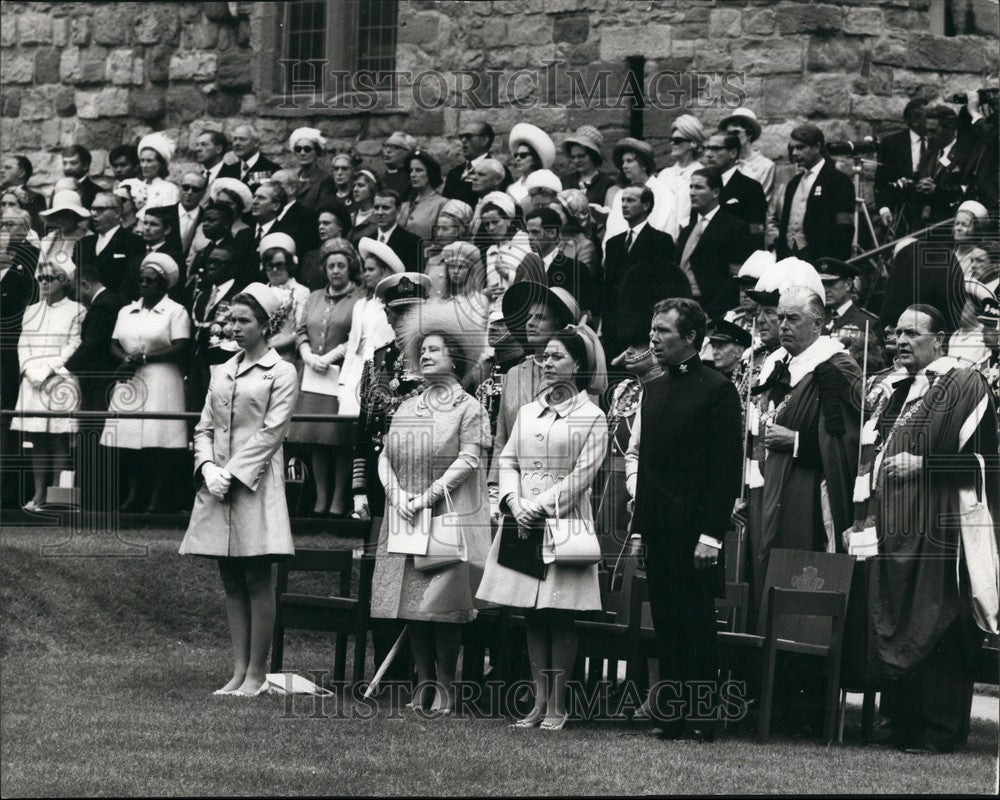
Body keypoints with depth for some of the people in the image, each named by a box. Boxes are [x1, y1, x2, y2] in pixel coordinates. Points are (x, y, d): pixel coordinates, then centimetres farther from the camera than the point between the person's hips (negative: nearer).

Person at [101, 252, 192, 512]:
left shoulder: (175, 311, 1)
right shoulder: (127, 312, 19)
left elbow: (181, 348, -9)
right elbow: (114, 344, 13)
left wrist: (142, 359, -12)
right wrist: (125, 360, -9)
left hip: (160, 381, -5)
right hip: (130, 382, 5)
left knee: (157, 440, -10)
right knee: (128, 442, -2)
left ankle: (159, 498, -9)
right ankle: (134, 494, 2)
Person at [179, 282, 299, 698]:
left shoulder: (280, 372, -1)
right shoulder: (222, 373, 17)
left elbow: (271, 432, -9)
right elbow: (204, 428, 14)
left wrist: (233, 473, -14)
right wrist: (208, 468, -4)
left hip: (255, 483, -6)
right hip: (218, 482, 6)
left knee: (257, 581, -4)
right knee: (232, 582, 6)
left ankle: (257, 674, -2)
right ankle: (239, 671, 7)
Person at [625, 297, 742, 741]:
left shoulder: (717, 390, -7)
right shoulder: (653, 391, 15)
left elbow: (727, 467, -10)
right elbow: (635, 451, 27)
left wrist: (711, 534, -15)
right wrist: (637, 490, 7)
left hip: (695, 529, -7)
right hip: (658, 528, 7)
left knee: (697, 624, -3)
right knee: (666, 622, 7)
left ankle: (702, 718, 1)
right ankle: (672, 712, 11)